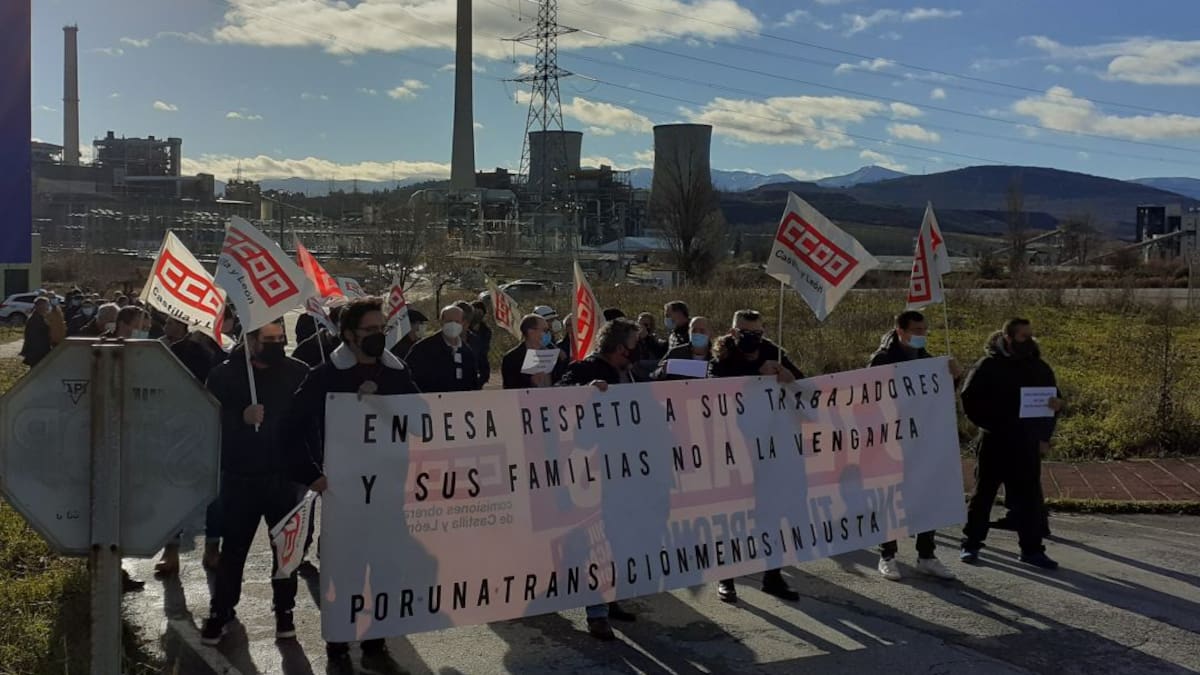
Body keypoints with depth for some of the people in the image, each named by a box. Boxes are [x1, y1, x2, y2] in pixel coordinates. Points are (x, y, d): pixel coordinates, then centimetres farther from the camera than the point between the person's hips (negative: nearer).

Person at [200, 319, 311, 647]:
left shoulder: (298, 373, -1)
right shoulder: (224, 375, -3)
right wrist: (241, 418, -24)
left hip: (286, 475, 1)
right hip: (241, 476, -1)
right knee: (233, 547, 7)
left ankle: (284, 610, 24)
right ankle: (221, 611, 21)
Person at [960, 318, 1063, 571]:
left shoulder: (1040, 367, 7)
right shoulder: (988, 366, -6)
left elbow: (1052, 400, 15)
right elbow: (969, 401, -6)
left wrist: (1044, 437, 4)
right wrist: (989, 425, -13)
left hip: (1027, 445, 4)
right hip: (994, 443, -3)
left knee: (1029, 497, 4)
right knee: (983, 495, 6)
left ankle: (1031, 549, 13)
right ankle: (970, 545, 15)